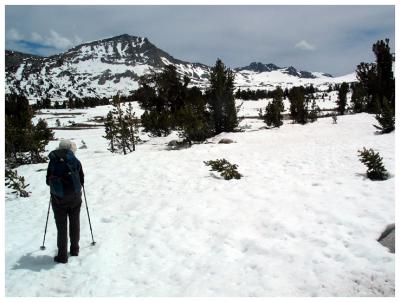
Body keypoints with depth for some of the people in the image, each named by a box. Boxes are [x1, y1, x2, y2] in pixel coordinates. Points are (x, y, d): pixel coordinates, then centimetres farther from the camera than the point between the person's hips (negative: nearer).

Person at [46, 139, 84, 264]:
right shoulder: (75, 161, -4)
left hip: (58, 199, -1)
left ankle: (62, 255, 10)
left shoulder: (53, 161, -5)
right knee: (74, 224, 17)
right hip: (75, 198, 1)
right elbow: (82, 180, 3)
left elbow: (48, 181, 2)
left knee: (61, 227, 6)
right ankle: (75, 249, 29)